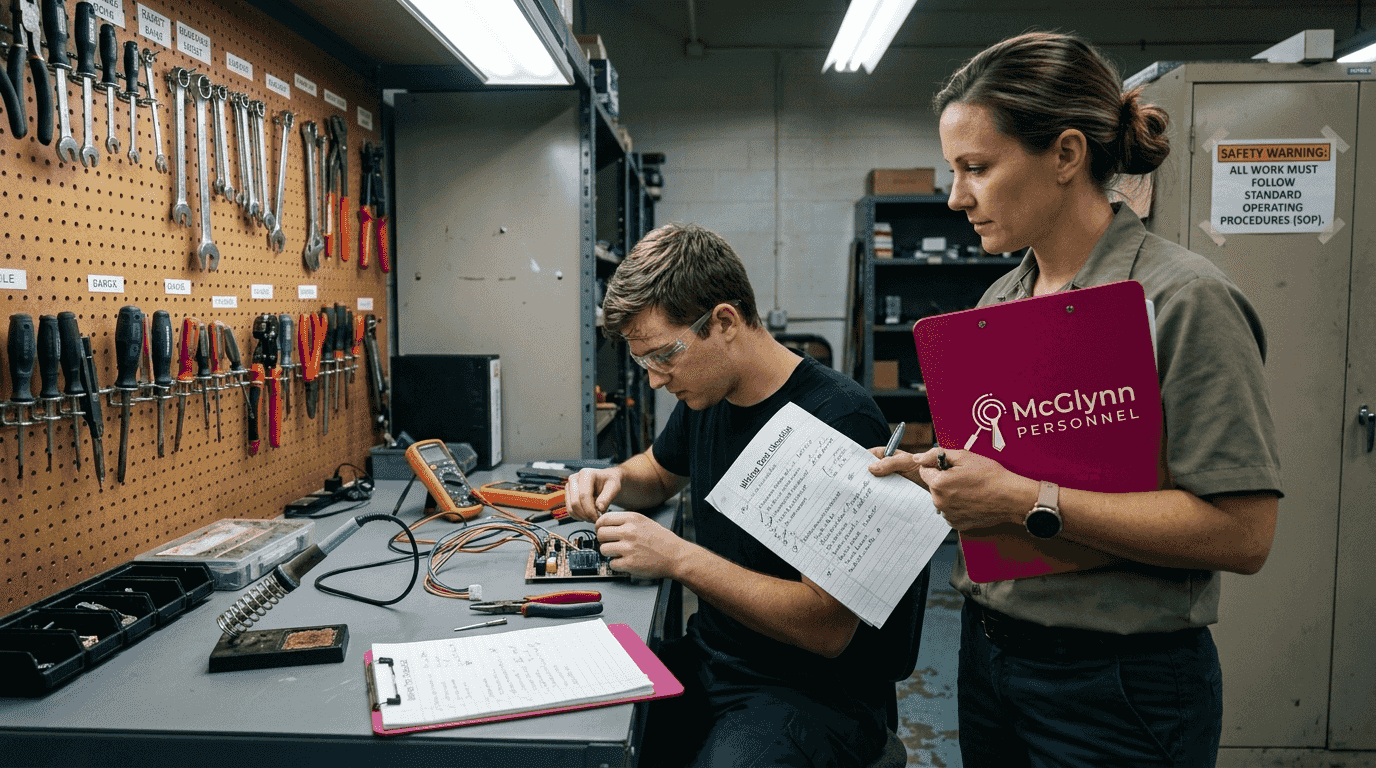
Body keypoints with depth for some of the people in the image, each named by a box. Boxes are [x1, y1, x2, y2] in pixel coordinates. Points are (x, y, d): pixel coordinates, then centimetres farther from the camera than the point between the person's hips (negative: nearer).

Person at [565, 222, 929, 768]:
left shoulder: (841, 421, -21)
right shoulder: (705, 397, 4)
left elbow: (829, 629, -23)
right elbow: (660, 472, 27)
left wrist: (679, 558, -23)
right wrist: (612, 481, 4)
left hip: (818, 689, -7)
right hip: (710, 658, 7)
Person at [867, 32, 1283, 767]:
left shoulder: (1184, 298, -15)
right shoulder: (1001, 299, 6)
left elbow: (1242, 532, -21)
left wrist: (1027, 501, -25)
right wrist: (930, 472, -3)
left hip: (1117, 685, -6)